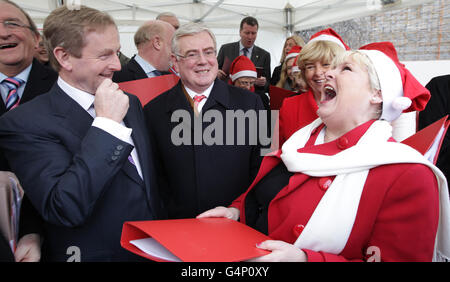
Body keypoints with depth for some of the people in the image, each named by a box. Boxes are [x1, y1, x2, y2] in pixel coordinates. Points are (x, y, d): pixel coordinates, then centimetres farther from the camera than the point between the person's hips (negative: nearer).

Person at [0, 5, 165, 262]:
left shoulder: (131, 103, 3)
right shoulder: (24, 123, -17)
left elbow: (151, 183, 9)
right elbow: (65, 210, -28)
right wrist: (107, 123, -27)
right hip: (95, 253, -5)